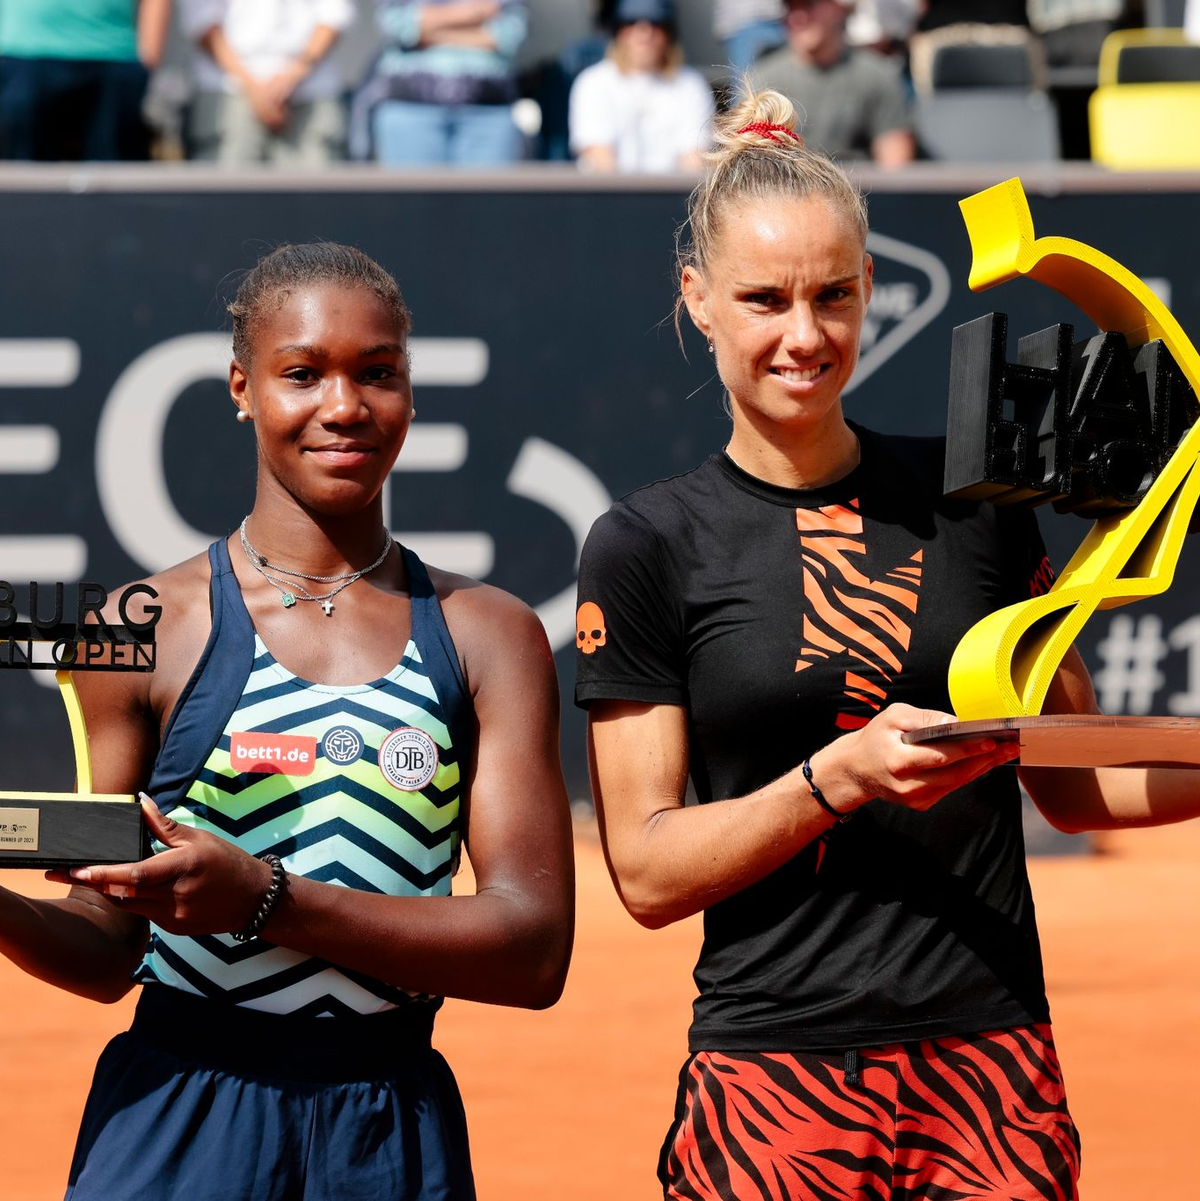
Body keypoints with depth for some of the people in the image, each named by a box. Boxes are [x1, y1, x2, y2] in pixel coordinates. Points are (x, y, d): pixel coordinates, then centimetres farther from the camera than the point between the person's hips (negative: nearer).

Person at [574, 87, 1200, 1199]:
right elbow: (646, 872, -4)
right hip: (777, 1085, -2)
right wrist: (842, 774, -17)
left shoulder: (969, 499, 7)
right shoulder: (648, 545, 0)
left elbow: (1070, 781, 15)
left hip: (995, 1069, 2)